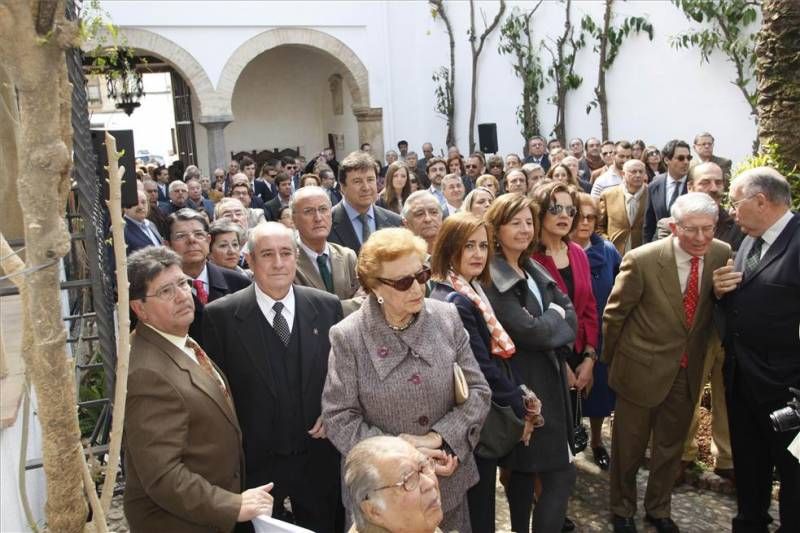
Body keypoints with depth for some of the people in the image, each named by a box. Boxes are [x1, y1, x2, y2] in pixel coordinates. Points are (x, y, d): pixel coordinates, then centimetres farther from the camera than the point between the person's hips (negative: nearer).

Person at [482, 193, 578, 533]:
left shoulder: (535, 270, 11)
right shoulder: (490, 277, -15)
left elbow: (571, 317, 4)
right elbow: (528, 331, -22)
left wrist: (545, 321, -14)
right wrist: (554, 317, -5)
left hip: (548, 380, 8)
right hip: (520, 384, -8)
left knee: (525, 469, 17)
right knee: (560, 473, -6)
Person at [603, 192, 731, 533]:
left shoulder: (722, 255, -9)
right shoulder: (642, 260, -22)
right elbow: (614, 314, -8)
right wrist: (614, 360, 1)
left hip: (688, 372, 4)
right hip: (642, 368, -4)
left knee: (671, 446, 22)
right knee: (629, 447, 14)